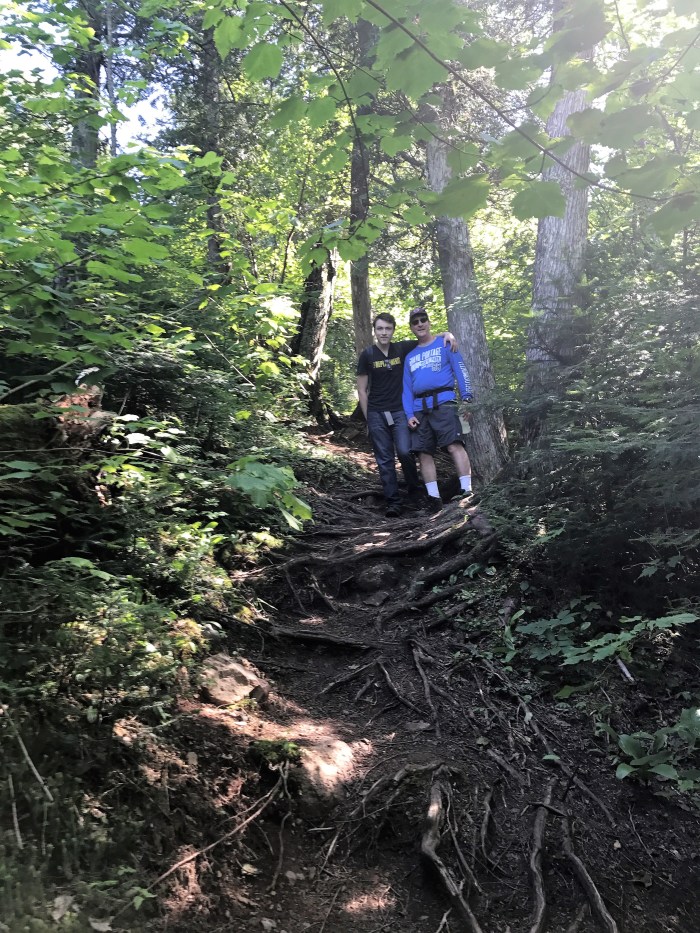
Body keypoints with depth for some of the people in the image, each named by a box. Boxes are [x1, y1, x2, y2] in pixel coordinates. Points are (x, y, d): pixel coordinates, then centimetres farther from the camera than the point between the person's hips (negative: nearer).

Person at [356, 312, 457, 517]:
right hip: (376, 414, 0)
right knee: (384, 460, -1)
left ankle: (415, 492, 8)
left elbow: (429, 338, 12)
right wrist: (368, 419, 0)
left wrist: (446, 335, -9)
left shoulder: (402, 348, 3)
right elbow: (362, 390, 3)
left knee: (405, 452, -14)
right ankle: (393, 502, 5)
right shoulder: (367, 355, 1)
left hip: (399, 411, 0)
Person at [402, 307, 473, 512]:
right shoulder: (410, 356, 23)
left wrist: (466, 398, -10)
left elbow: (460, 371, 2)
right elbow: (407, 388, 17)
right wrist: (409, 415, 4)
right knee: (424, 453, -1)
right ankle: (434, 498, 1)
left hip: (443, 402, -5)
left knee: (454, 445, -18)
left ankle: (467, 491, -20)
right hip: (419, 408, 5)